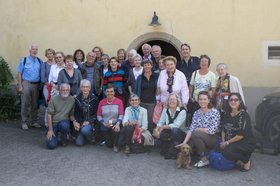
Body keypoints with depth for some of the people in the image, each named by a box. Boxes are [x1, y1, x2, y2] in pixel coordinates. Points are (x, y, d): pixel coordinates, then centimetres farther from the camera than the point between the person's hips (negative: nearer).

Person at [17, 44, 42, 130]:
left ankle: (34, 121, 23)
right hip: (26, 83, -3)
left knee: (35, 104, 11)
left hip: (36, 84, 4)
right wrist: (20, 86, -8)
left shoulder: (39, 61, 8)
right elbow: (19, 73, -2)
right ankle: (24, 122, 9)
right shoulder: (24, 60, -1)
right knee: (25, 104, 0)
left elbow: (41, 74, 10)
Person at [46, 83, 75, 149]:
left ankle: (64, 139, -4)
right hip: (53, 123, 0)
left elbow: (71, 115, 5)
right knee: (51, 145, -16)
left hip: (64, 122, 1)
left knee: (64, 125, -38)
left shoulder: (72, 100, -2)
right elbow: (49, 115, -7)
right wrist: (50, 130, -11)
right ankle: (55, 135, 22)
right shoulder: (53, 99, -7)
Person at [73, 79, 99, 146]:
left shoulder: (94, 99, -4)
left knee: (85, 130, -35)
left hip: (90, 123, -2)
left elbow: (96, 114, -4)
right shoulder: (77, 99, 4)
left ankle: (91, 138, 0)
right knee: (79, 143, -10)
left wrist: (88, 122, -16)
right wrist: (75, 122, -10)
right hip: (80, 123, 3)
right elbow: (75, 113, 7)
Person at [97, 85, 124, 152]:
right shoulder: (101, 102, -2)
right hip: (105, 126, 1)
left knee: (116, 130, -36)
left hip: (115, 124, -1)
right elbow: (99, 116, 1)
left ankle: (116, 145, -5)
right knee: (109, 145, -1)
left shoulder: (119, 101, -6)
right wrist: (104, 123, -14)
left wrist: (117, 124, -25)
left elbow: (121, 115, -9)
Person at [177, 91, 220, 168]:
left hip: (213, 139, -6)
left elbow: (212, 130, -20)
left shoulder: (215, 112, -12)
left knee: (195, 133, -28)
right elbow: (191, 129, -3)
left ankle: (205, 159, -12)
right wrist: (184, 142, -16)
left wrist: (198, 129, -9)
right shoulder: (196, 113, 5)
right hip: (201, 139, 6)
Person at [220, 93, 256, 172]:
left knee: (227, 152, -30)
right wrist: (223, 142, -7)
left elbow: (241, 135, -21)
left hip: (246, 143, -7)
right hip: (233, 142, 7)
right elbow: (224, 129, 8)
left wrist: (227, 142, -16)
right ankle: (235, 160, 13)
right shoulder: (228, 114, 6)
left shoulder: (243, 115, -16)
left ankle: (247, 161, -2)